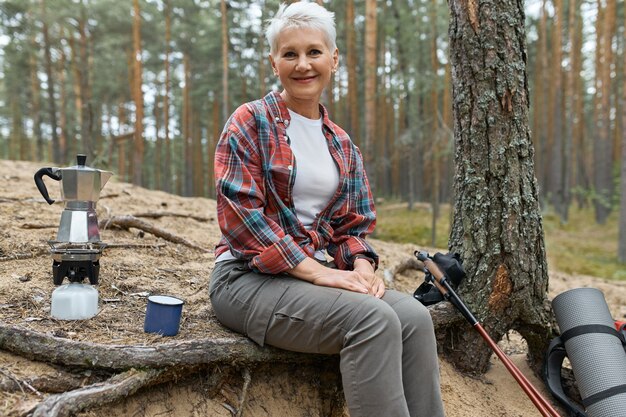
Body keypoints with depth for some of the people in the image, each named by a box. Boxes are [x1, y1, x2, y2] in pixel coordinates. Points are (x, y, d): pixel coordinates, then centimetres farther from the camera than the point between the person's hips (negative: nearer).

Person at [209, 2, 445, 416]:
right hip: (250, 277, -5)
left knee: (415, 316, -19)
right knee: (375, 319, -28)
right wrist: (319, 273, -19)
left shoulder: (342, 144, 14)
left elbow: (354, 223, 14)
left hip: (315, 275, 6)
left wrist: (362, 267, -9)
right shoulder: (251, 122, -5)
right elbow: (240, 213, -14)